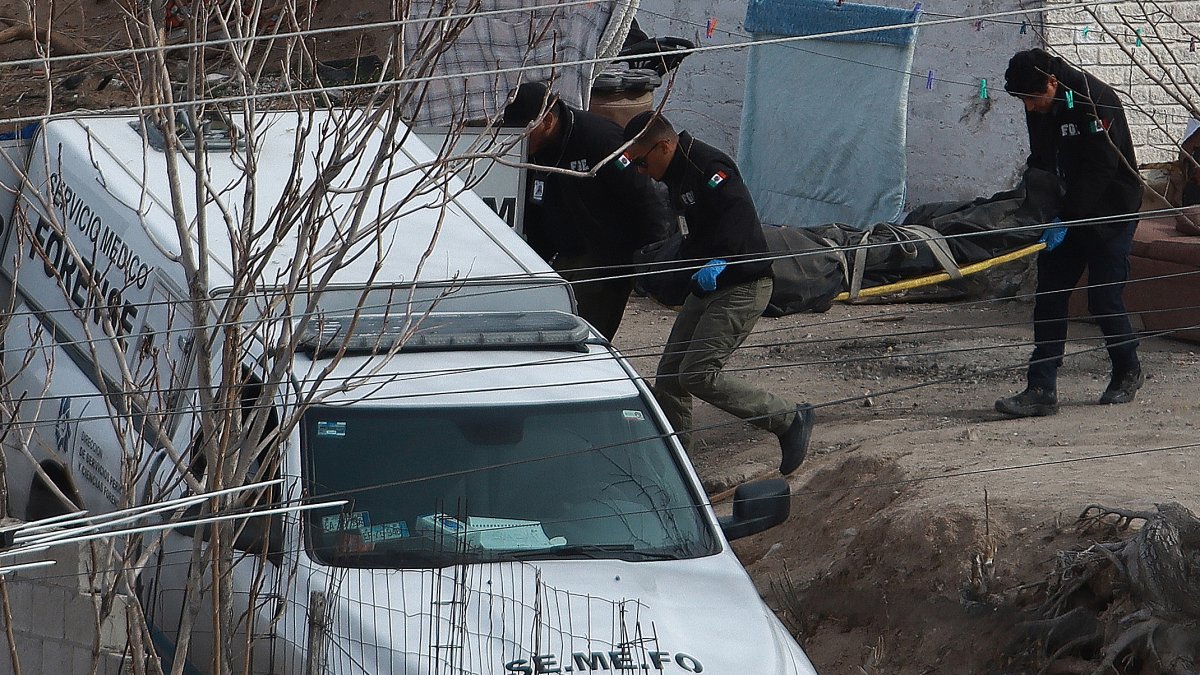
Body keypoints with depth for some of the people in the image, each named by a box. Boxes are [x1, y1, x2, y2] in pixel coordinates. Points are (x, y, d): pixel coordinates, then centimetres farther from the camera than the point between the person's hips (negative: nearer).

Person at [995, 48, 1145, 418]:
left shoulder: (1096, 102, -22)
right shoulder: (1039, 109, 1)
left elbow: (1100, 170, -24)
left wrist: (1066, 219, -25)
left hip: (1110, 213, -7)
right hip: (1066, 212, 7)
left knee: (1103, 298, -5)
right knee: (1049, 299, -2)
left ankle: (1128, 373, 20)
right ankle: (1041, 390, -4)